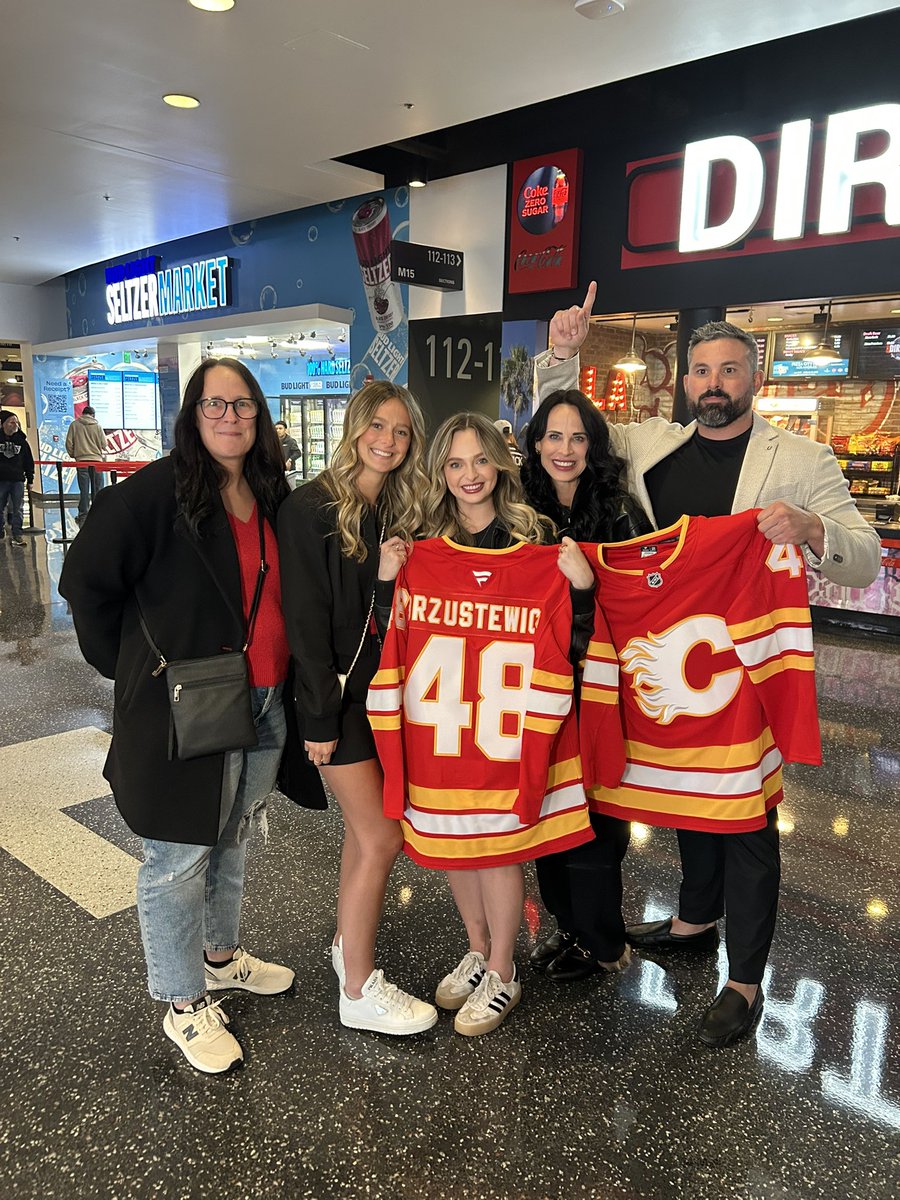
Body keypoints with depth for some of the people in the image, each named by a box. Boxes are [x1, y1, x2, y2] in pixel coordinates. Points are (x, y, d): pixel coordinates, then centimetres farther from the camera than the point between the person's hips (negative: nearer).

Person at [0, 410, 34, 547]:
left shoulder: (22, 440, 6)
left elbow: (29, 461, 9)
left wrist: (30, 478, 7)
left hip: (18, 480, 1)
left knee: (18, 509, 0)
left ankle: (17, 534, 3)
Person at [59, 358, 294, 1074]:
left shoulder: (272, 498, 6)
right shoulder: (158, 491, -15)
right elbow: (87, 578, -14)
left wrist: (288, 683, 9)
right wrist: (129, 664, -6)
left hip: (263, 706, 7)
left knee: (233, 841, 23)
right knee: (179, 860, 7)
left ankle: (223, 956, 45)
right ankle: (185, 1004, 27)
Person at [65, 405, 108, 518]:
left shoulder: (74, 425, 3)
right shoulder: (97, 425, 1)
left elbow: (69, 443, 1)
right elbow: (104, 444, -1)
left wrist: (73, 455, 16)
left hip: (81, 460, 1)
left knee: (84, 489, 3)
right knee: (98, 488, 7)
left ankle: (83, 514, 2)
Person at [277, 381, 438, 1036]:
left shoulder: (402, 511, 9)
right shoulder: (312, 508, -12)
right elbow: (306, 618, -15)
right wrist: (320, 715, -16)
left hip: (387, 691, 7)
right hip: (341, 692, -6)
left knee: (366, 828, 14)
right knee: (382, 837, -4)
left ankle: (350, 945, 34)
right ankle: (358, 990, 13)